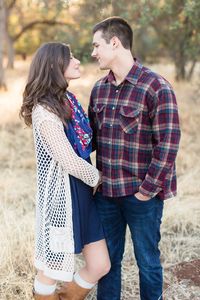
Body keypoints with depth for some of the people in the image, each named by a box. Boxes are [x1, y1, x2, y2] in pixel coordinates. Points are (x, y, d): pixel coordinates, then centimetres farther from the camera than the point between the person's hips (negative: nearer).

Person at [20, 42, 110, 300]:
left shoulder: (68, 100, 8)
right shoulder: (45, 111, -19)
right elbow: (70, 163, -20)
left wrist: (95, 177, 2)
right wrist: (98, 178, -4)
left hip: (82, 192, 8)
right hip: (61, 194, -8)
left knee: (100, 266, 12)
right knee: (52, 270, 10)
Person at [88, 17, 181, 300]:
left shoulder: (156, 87, -13)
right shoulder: (99, 88, 7)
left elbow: (168, 143, -15)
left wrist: (147, 189, -15)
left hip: (141, 194, -5)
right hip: (106, 191, 6)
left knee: (147, 260, 11)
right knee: (107, 258, 17)